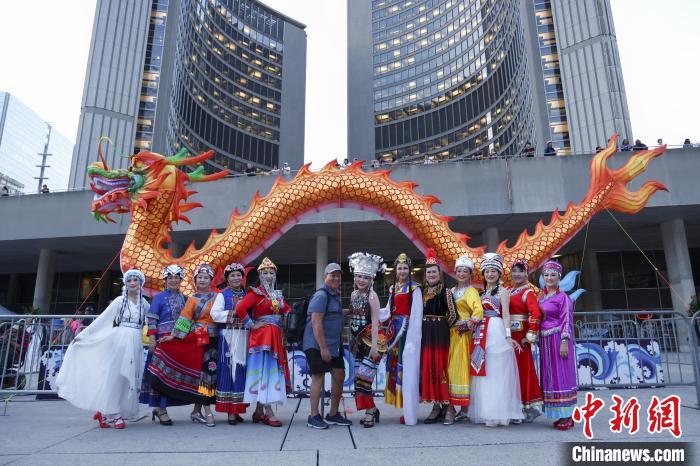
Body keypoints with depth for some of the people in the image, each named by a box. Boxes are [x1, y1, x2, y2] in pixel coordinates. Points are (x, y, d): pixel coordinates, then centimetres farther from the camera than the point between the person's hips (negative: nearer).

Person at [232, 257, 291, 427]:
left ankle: (259, 411, 18)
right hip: (262, 336, -7)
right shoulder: (256, 292, -7)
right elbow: (240, 308, -19)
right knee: (264, 371, -7)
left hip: (276, 337, 7)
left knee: (272, 371, 9)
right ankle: (268, 413, -5)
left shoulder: (278, 294, 15)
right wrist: (252, 325, -13)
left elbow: (288, 311, 20)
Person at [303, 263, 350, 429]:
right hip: (317, 344, -9)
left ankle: (333, 414, 22)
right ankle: (313, 417, 5)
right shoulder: (321, 295, -14)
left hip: (333, 344, 9)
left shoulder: (335, 295, 15)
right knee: (319, 376, -6)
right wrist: (323, 348, -23)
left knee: (339, 375, 10)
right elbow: (316, 322, -21)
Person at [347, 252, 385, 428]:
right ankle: (372, 409, 21)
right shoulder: (353, 295, 10)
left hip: (371, 339, -7)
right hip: (359, 341, 7)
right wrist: (352, 341, 15)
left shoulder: (372, 296, -10)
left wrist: (374, 345, -19)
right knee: (359, 377, 7)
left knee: (363, 376, -10)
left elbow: (375, 321, -14)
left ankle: (370, 412, 5)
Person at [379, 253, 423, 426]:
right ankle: (404, 408, 18)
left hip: (408, 331, -7)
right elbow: (388, 311, 13)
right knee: (395, 366, 8)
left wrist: (412, 338, -16)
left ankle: (410, 413, 3)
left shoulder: (414, 288, -7)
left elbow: (416, 314, -11)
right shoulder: (393, 288, 14)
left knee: (407, 368, -5)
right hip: (395, 331, 7)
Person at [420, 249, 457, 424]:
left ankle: (448, 408, 3)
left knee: (441, 368, -5)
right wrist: (427, 327, 7)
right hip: (425, 335, 5)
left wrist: (441, 326, 3)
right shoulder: (422, 291, 10)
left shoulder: (445, 292, -4)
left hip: (441, 334, -5)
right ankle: (436, 406, 15)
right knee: (427, 369, 5)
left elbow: (452, 315, -4)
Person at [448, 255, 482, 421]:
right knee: (449, 367, 6)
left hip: (463, 335, -6)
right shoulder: (452, 291, 17)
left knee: (461, 367, -3)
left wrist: (468, 324, -15)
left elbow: (479, 311, -18)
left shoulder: (471, 291, -3)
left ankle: (464, 409, 4)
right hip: (450, 333, 6)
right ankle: (450, 406, 13)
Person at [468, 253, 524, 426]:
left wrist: (508, 336, -16)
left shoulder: (502, 291, 1)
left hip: (496, 332, -6)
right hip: (482, 333, 6)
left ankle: (497, 413, 2)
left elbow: (505, 314, -7)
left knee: (496, 372, -4)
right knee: (482, 371, 7)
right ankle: (485, 412, 14)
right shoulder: (482, 292, 18)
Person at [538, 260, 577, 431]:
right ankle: (561, 415, 18)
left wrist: (564, 342, -18)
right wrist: (538, 340, 13)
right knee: (550, 376, 9)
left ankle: (567, 416, 4)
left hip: (558, 339, -7)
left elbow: (566, 321, -12)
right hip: (545, 341, 7)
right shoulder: (542, 297, 14)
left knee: (561, 375, -4)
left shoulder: (563, 297, -6)